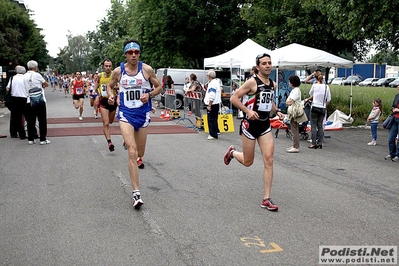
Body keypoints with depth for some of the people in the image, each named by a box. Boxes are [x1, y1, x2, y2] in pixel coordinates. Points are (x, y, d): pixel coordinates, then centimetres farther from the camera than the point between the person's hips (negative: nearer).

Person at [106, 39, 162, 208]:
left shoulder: (147, 69, -4)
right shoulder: (118, 71, -2)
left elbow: (158, 87, 7)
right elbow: (110, 86, 16)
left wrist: (149, 95, -13)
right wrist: (111, 96, -5)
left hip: (143, 113, 1)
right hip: (125, 113, -1)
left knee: (140, 153, 13)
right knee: (132, 152, -16)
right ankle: (136, 193, -14)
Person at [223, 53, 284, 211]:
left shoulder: (273, 85, 7)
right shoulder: (252, 82, -14)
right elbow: (234, 98, -14)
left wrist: (277, 111, 7)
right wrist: (248, 111, -24)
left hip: (265, 125, 5)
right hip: (250, 124, -5)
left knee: (269, 160, -5)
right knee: (248, 162, 7)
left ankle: (266, 199, 1)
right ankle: (232, 152, 43)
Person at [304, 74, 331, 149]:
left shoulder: (314, 85, -5)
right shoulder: (326, 87, 3)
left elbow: (311, 95, 11)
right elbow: (329, 100, 6)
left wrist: (307, 99, 33)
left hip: (315, 107, -4)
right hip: (323, 109, 4)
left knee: (313, 126, 0)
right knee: (320, 125, 10)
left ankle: (314, 144, -3)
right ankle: (320, 143, 11)